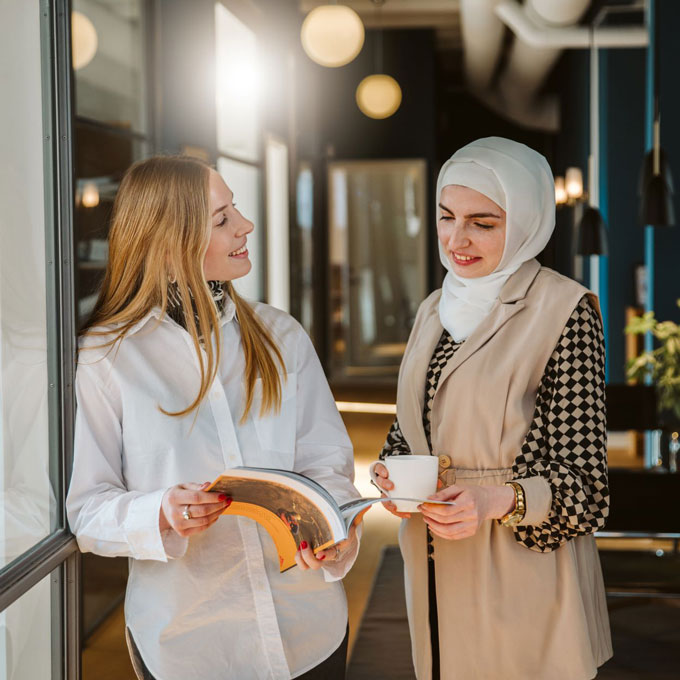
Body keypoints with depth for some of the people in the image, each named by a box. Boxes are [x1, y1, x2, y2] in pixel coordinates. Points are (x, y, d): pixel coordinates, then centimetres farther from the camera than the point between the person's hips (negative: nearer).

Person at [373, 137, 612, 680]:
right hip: (434, 567, 6)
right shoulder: (436, 309, 9)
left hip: (521, 573, -6)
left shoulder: (565, 309, -11)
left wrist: (498, 501, -29)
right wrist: (394, 475, -3)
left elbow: (581, 479, -12)